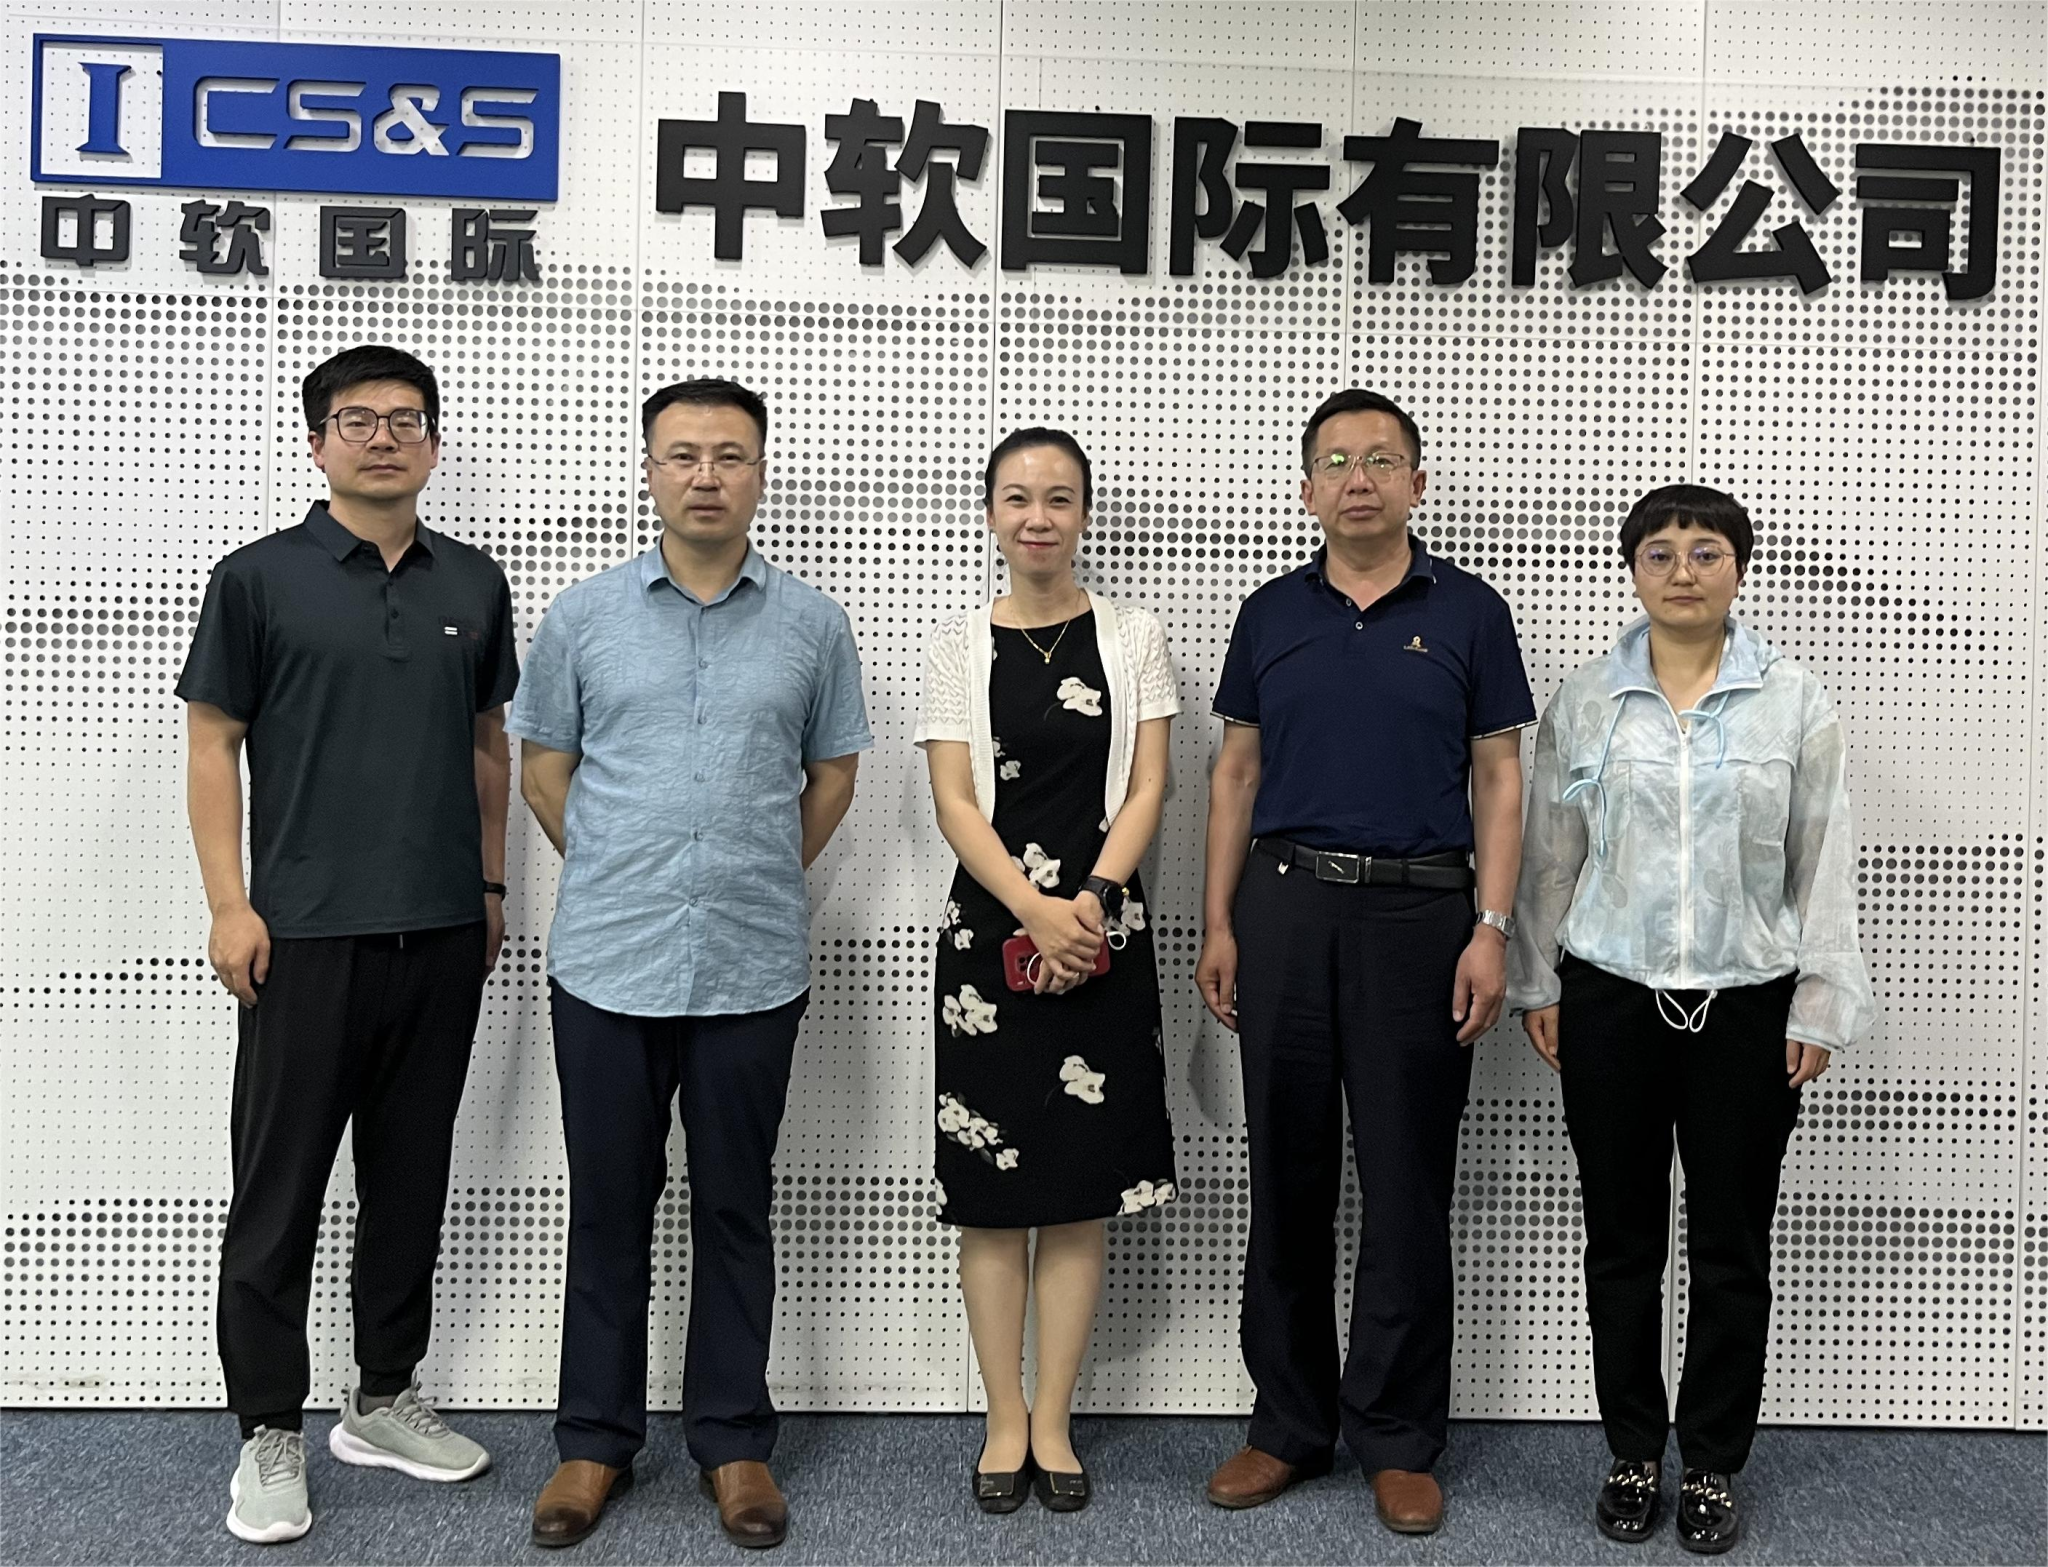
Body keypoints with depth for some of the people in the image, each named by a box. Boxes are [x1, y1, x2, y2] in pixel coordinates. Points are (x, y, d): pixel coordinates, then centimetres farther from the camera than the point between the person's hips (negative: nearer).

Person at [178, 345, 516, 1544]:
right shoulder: (260, 577, -2)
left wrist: (492, 884, 12)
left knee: (412, 1175, 13)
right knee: (281, 1186, 3)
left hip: (443, 935, 4)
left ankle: (386, 1398, 28)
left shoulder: (474, 584, 9)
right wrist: (230, 903, -9)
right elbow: (213, 744, -2)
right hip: (306, 934, -4)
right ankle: (271, 1431, 15)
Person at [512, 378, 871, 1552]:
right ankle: (596, 1439, 25)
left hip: (754, 968, 0)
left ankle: (735, 1440, 24)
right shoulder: (583, 617, 1)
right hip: (607, 963, 0)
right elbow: (544, 765, 10)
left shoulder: (813, 625, 2)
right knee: (609, 1208, 10)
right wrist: (615, 878, 11)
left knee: (737, 1211, 10)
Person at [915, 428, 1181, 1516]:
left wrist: (1091, 899, -14)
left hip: (1102, 926, 0)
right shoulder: (960, 647, 5)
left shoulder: (1132, 638, 6)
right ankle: (1004, 1423, 16)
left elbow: (1146, 788, 1)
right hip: (991, 926, 0)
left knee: (1081, 1189, 4)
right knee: (991, 1191, 4)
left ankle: (1053, 1424, 16)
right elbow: (955, 804, -2)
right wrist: (1037, 910, -15)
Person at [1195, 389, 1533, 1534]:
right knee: (1287, 1177, 8)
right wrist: (1218, 924, 3)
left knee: (1407, 1184, 3)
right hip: (1284, 905, 2)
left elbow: (1499, 779, 1)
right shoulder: (1271, 616, 9)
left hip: (1420, 913, -2)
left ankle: (1399, 1438, 16)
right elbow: (1237, 773, 10)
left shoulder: (1468, 613, 3)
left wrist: (1491, 929, -8)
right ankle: (1292, 1422, 21)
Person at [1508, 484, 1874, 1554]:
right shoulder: (1583, 703, 3)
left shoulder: (1795, 704, 1)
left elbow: (1823, 865, 2)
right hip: (1612, 1002, 1)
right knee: (1622, 1239, 8)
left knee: (1732, 1247, 8)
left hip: (1747, 1005, 0)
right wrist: (1538, 984, 5)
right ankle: (1633, 1455, 23)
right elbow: (1550, 854, 6)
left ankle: (1712, 1466, 23)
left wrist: (1818, 1003, -1)